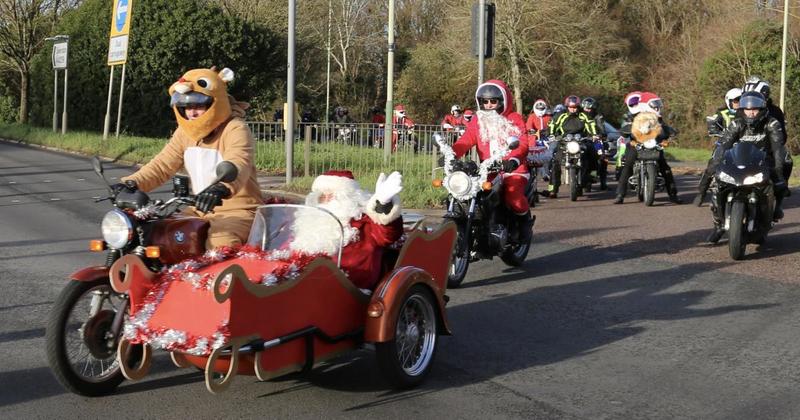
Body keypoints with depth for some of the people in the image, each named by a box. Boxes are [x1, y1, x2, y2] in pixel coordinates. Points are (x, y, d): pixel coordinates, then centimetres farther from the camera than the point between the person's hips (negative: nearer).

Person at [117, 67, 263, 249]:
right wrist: (132, 183, -13)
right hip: (201, 209, 8)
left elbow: (237, 165, -33)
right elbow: (162, 164, 6)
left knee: (219, 246, -35)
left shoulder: (235, 129, -14)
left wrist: (221, 188, -56)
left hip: (237, 211, -8)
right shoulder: (185, 131, 11)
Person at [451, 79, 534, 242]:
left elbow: (522, 143, -11)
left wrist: (514, 159, -33)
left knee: (513, 197, -29)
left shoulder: (515, 119, 4)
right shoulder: (478, 121, 14)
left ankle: (525, 220, 3)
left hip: (513, 170, -4)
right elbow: (466, 140, -2)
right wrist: (451, 153, -23)